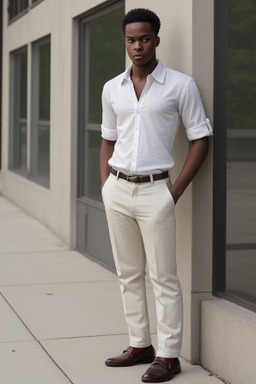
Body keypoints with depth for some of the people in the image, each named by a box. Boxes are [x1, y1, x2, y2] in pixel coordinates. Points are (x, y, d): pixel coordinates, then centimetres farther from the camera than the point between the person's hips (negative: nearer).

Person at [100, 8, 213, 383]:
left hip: (154, 191, -5)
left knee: (163, 277, -2)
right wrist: (106, 188, 8)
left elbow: (200, 140, -2)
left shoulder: (180, 85, -4)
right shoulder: (112, 89, 9)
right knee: (128, 274, 11)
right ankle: (140, 345, 22)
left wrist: (176, 191, -8)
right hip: (117, 190, 5)